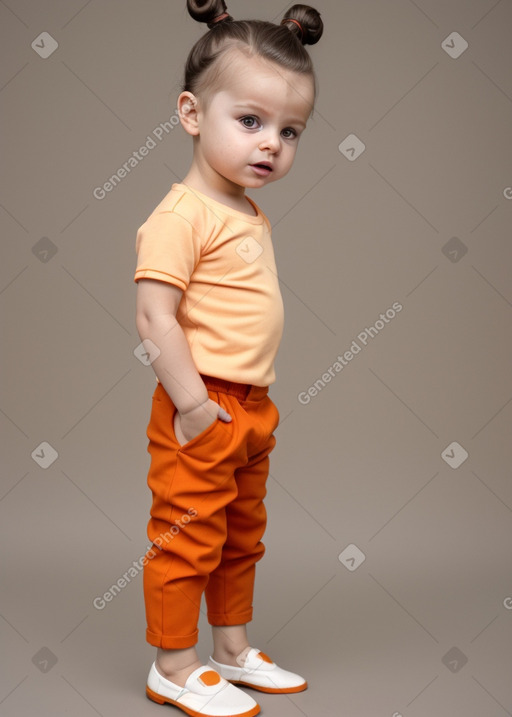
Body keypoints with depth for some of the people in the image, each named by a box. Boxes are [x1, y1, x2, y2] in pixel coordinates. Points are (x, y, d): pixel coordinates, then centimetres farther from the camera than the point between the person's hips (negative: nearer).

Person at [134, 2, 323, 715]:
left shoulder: (252, 216, 10)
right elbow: (154, 317, -23)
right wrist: (191, 401, -24)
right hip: (201, 412, -9)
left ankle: (234, 650, 36)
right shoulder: (183, 215, -18)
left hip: (251, 408, 10)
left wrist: (257, 399, 16)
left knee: (242, 536, 20)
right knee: (187, 537, 3)